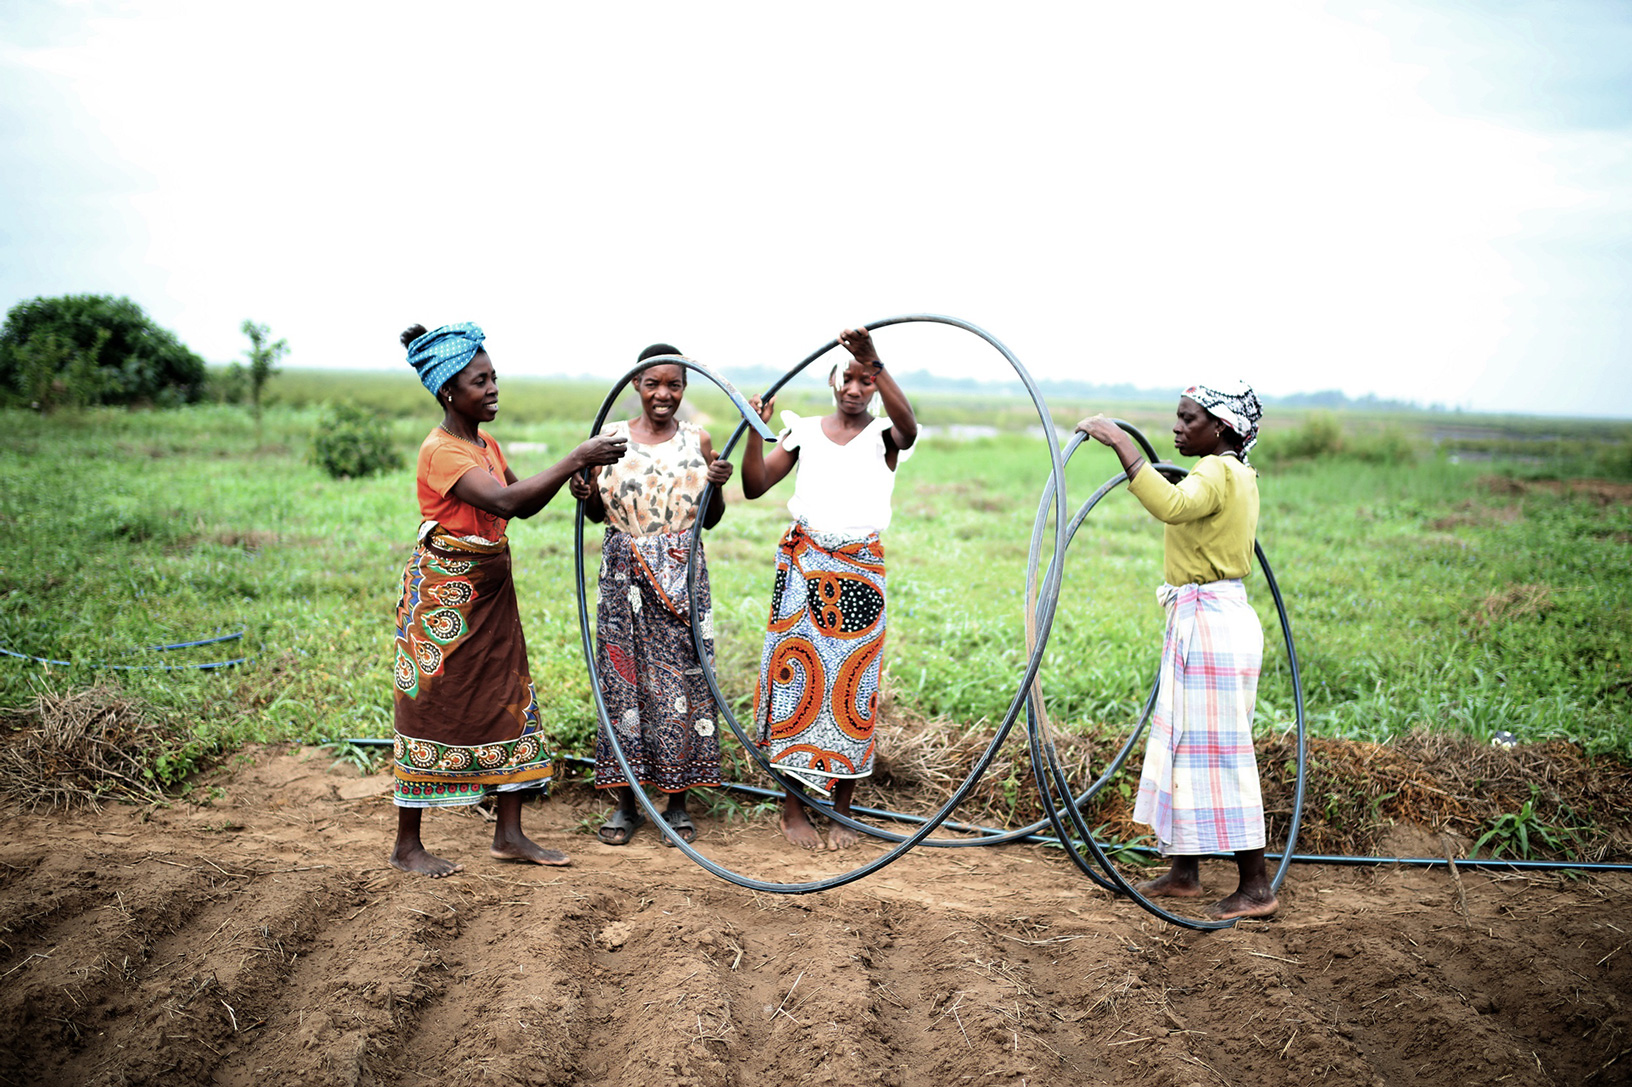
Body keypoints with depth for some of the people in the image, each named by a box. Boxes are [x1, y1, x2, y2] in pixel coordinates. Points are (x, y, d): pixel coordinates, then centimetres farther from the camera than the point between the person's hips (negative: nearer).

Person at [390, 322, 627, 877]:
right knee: (434, 707, -1)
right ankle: (407, 844, 11)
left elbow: (523, 504, 17)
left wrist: (571, 477, -1)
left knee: (509, 701, 8)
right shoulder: (442, 451, -19)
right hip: (443, 594, -9)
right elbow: (504, 502, -32)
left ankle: (509, 833, 17)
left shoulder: (487, 445, 9)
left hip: (490, 591, 9)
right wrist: (576, 459, -31)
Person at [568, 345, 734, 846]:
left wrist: (717, 486, -11)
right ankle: (627, 803, 13)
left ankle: (678, 803, 12)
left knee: (681, 680, 0)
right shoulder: (611, 438, 4)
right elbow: (599, 514, 9)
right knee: (623, 677, 2)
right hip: (625, 574, 0)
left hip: (683, 575, 0)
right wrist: (585, 495, -12)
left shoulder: (697, 441, 4)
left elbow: (710, 520, 7)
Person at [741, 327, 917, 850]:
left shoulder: (884, 436, 2)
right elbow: (755, 486, 2)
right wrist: (756, 431, -13)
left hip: (859, 571, -1)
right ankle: (793, 808, 11)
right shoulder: (804, 432, 8)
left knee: (850, 685, 0)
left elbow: (908, 425, -24)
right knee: (796, 679, 0)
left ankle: (841, 811, 12)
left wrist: (875, 362, -37)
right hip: (802, 564, 1)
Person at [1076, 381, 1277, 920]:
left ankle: (1256, 888, 1)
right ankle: (1184, 872, 22)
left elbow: (1171, 506, -38)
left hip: (1211, 622, -11)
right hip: (1199, 623, 11)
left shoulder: (1217, 473, -17)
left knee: (1218, 751, -6)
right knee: (1183, 744, 14)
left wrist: (1122, 443, -36)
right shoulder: (1237, 474, 15)